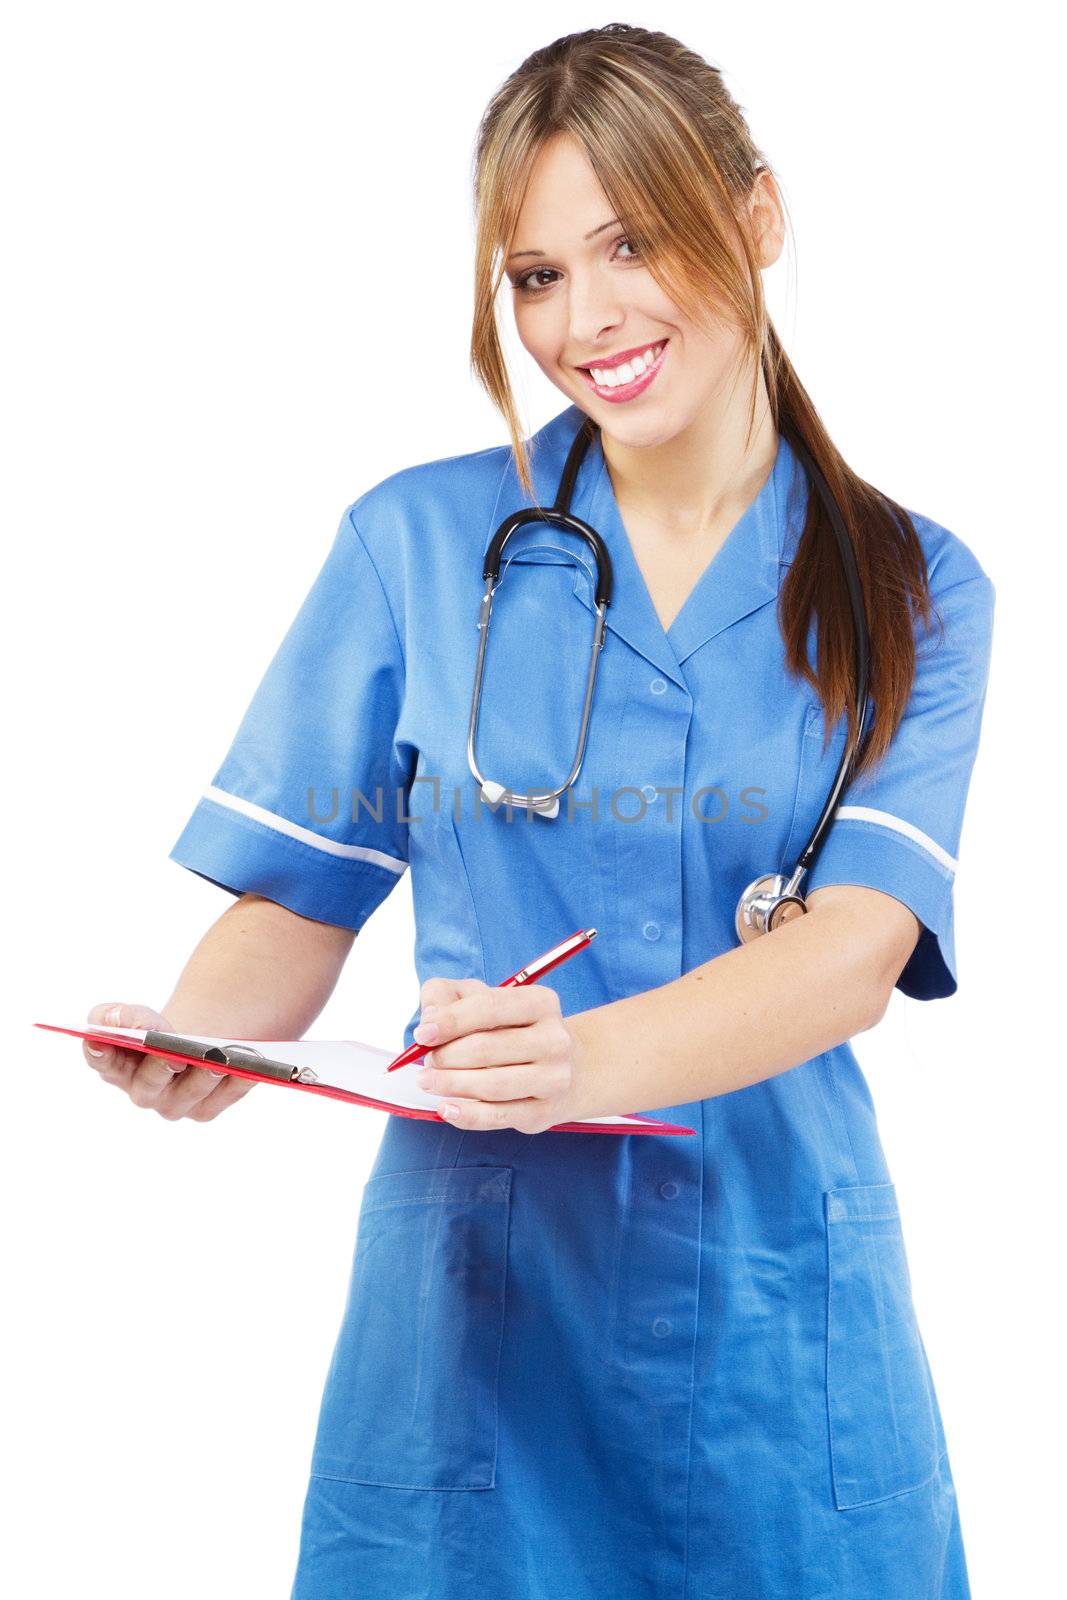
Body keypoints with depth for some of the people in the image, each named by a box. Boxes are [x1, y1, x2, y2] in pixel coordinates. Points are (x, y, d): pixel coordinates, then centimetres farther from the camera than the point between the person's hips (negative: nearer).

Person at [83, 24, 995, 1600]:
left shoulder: (914, 591, 1)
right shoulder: (418, 541, 1)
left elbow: (860, 947, -13)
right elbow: (300, 901, 2)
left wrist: (588, 1057, -31)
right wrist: (194, 1041, -20)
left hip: (777, 1307, 1)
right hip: (478, 1285, 0)